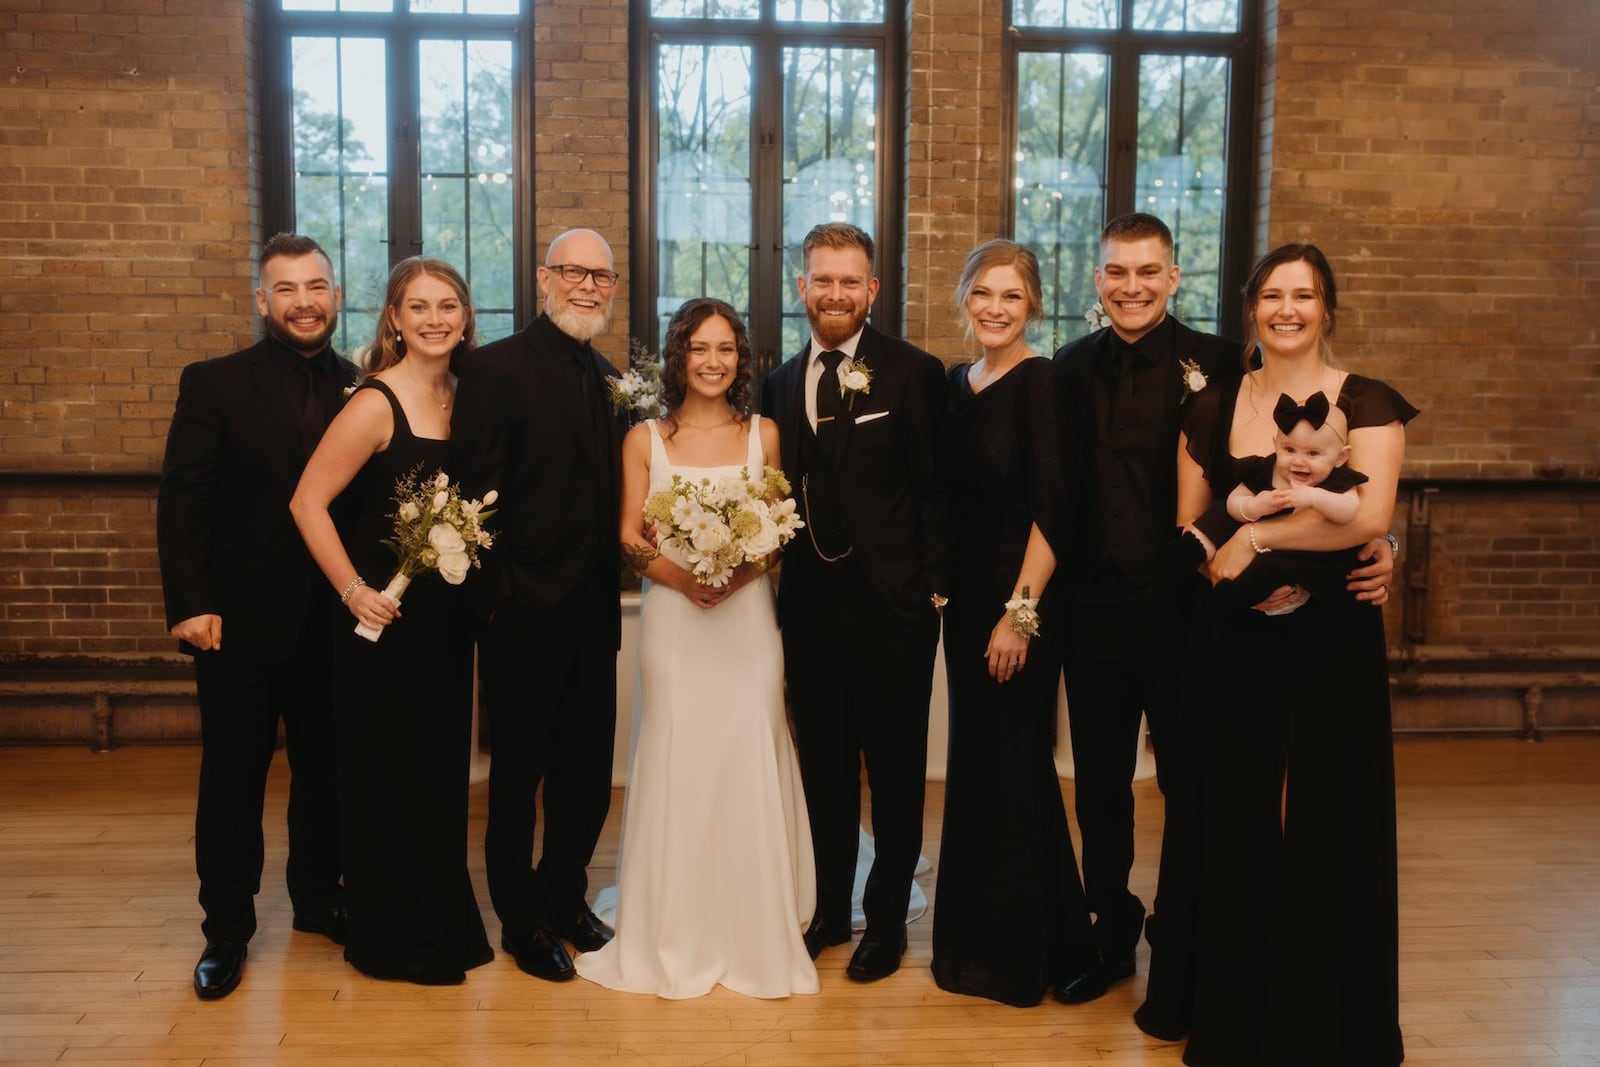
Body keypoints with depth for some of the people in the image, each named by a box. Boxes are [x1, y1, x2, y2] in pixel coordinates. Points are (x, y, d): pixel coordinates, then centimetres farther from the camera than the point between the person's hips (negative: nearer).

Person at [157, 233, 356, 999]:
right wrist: (190, 605, -14)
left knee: (325, 770, 15)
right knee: (232, 780, 9)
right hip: (240, 621, -2)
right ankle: (226, 929, 22)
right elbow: (181, 501, -7)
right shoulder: (213, 384, -4)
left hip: (334, 622, 3)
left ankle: (318, 899, 33)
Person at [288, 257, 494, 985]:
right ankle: (394, 939, 22)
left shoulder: (463, 396, 5)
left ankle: (442, 922, 33)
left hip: (446, 610, 7)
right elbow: (307, 502, -16)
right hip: (385, 614, -6)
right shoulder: (375, 404, -14)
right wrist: (353, 590, -18)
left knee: (441, 767, 16)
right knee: (388, 772, 5)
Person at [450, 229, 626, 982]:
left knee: (588, 771, 14)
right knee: (519, 771, 9)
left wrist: (614, 584, 4)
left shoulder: (611, 379, 11)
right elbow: (472, 491, -13)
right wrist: (496, 596, -15)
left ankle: (565, 898, 34)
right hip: (523, 610, -6)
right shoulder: (495, 367, -9)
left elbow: (608, 491, 13)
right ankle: (522, 919, 26)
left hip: (594, 609, 6)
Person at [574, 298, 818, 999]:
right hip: (672, 618, 0)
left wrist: (745, 569, -13)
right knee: (674, 767, 1)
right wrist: (679, 575, -15)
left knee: (747, 766, -1)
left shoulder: (764, 435, 7)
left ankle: (755, 937, 12)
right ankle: (677, 942, 14)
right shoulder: (644, 440, 6)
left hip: (747, 617, 0)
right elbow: (630, 537, 2)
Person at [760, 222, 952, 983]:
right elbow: (782, 491, 11)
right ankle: (828, 909, 30)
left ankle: (887, 919, 24)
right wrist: (778, 575, 2)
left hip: (890, 606, -4)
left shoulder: (913, 373, -5)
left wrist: (934, 588, -10)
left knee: (894, 770, 9)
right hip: (808, 605, 5)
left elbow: (935, 490, -7)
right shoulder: (780, 384, 10)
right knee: (823, 768, 15)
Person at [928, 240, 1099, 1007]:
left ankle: (1019, 953, 19)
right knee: (974, 765, 16)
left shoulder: (1040, 381, -13)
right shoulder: (955, 382, 9)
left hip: (1019, 597, -7)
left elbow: (1053, 507, -18)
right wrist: (941, 585, 9)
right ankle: (973, 939, 31)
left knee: (1011, 766, 3)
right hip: (964, 593, 8)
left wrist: (1020, 612, -20)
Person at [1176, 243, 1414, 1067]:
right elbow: (1188, 527, 8)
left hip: (1332, 641, -3)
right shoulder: (1213, 409, 8)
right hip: (1236, 643, 3)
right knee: (1238, 822, 8)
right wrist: (1239, 568, -9)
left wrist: (1255, 537, -17)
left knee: (1328, 822, 5)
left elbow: (1370, 513, -20)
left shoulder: (1367, 403, -4)